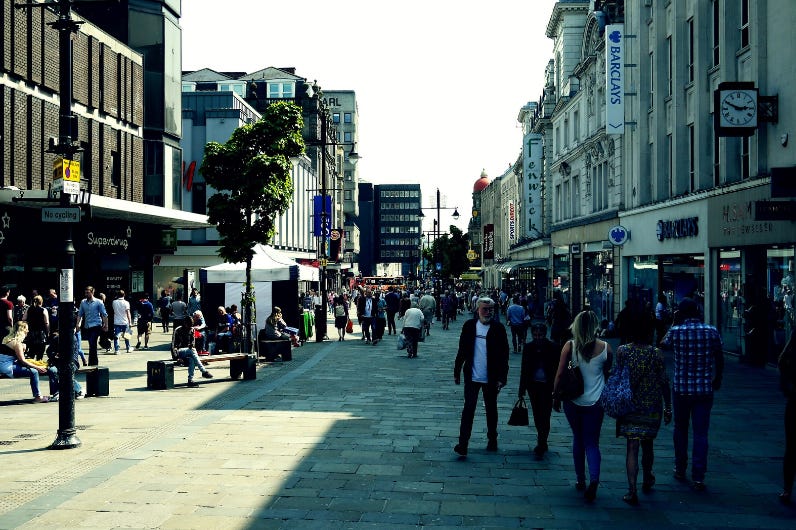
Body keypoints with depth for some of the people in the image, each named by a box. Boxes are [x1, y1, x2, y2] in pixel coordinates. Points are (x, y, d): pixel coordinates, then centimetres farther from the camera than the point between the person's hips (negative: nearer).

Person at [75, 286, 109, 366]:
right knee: (92, 345, 10)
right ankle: (95, 362, 21)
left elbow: (104, 314, -2)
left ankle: (91, 363, -11)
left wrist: (106, 325, -5)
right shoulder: (83, 302, 8)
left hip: (96, 326, -5)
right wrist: (78, 324, 3)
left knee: (92, 345, -13)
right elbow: (80, 314, 12)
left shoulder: (98, 302, -3)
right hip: (87, 326, 5)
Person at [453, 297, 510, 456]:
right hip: (472, 377, 0)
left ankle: (492, 440, 29)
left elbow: (504, 355, -3)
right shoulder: (469, 326, 1)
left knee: (491, 410, 14)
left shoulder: (498, 328, -4)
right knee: (468, 408, -6)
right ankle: (463, 443, -7)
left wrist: (502, 378, -8)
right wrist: (457, 372, 7)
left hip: (491, 379, 0)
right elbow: (462, 350, 7)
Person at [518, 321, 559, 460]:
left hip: (547, 386, -4)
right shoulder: (528, 348, 0)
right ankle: (542, 442, 28)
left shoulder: (552, 348, -8)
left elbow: (557, 369, -5)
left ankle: (541, 446, -5)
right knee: (537, 416, 13)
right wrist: (522, 389, 5)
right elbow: (524, 369, 5)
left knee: (544, 416, -7)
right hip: (534, 386, 4)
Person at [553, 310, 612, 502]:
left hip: (573, 400, 0)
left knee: (578, 439, 18)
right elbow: (608, 376, 8)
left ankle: (580, 480, 24)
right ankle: (594, 479, -17)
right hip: (595, 402, 0)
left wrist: (555, 396, 7)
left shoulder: (570, 346, -9)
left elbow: (559, 375, -6)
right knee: (592, 443, 4)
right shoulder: (605, 348, -5)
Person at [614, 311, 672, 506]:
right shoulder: (656, 353, -7)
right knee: (647, 445, 19)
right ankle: (647, 481, 39)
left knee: (632, 447, -1)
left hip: (629, 407, -1)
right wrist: (668, 408, 4)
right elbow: (664, 382, -4)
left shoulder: (622, 351, -6)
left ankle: (632, 491, -11)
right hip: (652, 407, 1)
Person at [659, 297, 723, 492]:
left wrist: (672, 324, 19)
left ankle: (680, 470, 27)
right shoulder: (712, 331, -5)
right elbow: (720, 360, 3)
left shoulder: (675, 331, -8)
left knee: (681, 429, 17)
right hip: (705, 389, 0)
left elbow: (662, 345, 14)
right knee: (701, 433, 2)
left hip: (681, 388, 0)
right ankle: (698, 477, -1)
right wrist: (717, 380, 18)